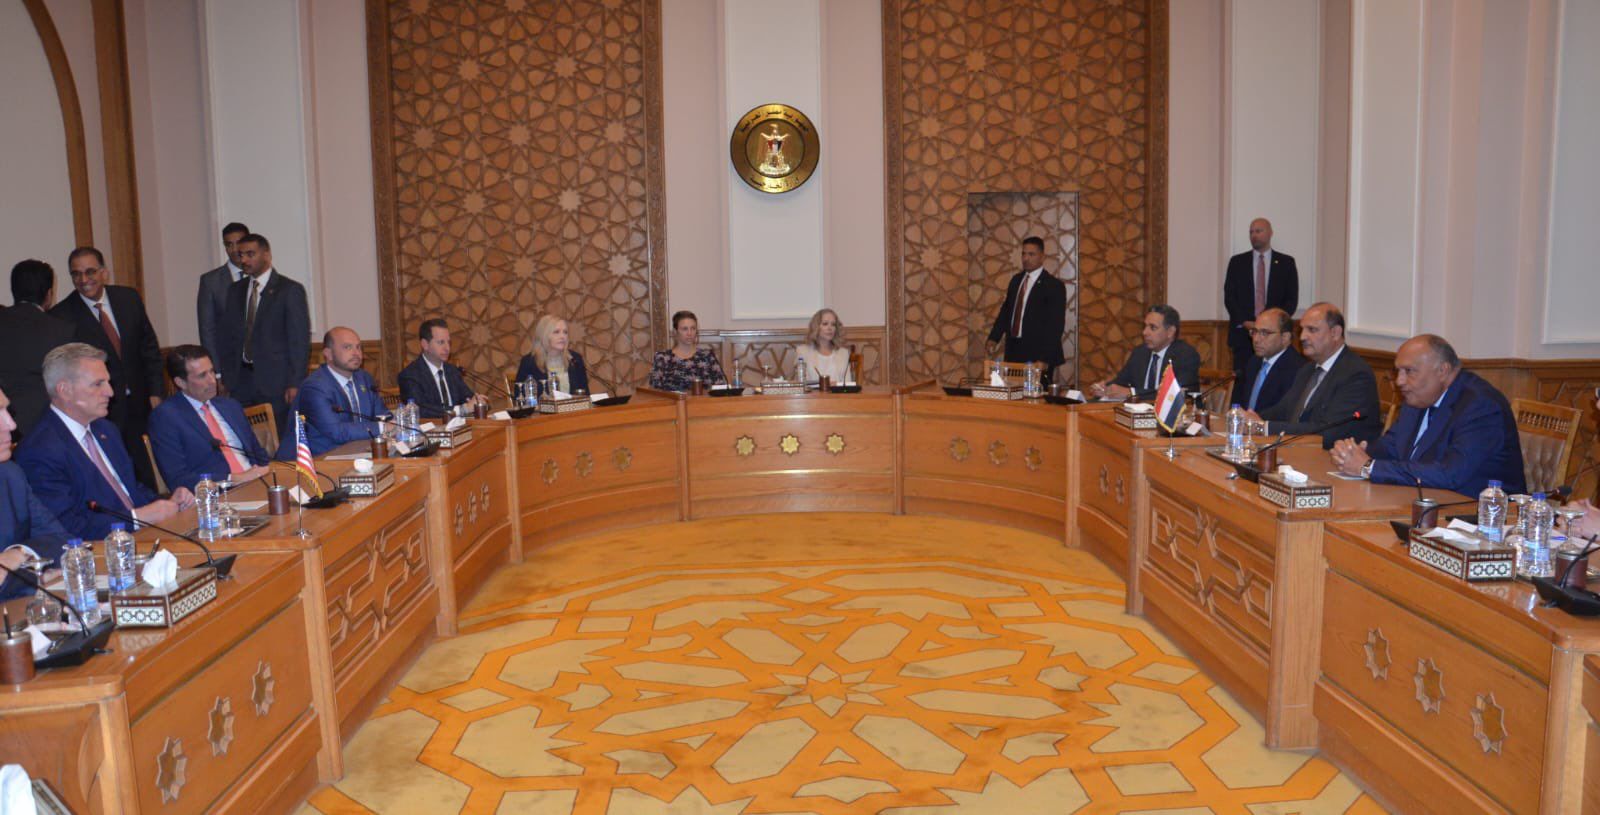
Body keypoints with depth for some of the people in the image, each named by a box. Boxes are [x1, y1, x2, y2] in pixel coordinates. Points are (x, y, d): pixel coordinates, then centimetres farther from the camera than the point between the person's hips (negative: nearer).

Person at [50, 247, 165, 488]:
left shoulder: (129, 298, 3)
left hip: (138, 404, 4)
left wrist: (155, 392, 4)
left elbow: (149, 347, 9)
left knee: (147, 479, 12)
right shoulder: (62, 316, -9)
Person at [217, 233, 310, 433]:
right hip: (241, 382, 5)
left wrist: (294, 384, -12)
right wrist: (226, 377, 8)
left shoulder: (290, 290, -2)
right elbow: (226, 337, 17)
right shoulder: (235, 290, 15)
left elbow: (300, 340, -6)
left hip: (276, 383, -4)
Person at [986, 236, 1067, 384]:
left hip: (1037, 355, -5)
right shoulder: (1016, 279, 12)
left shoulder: (1054, 285, -8)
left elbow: (1056, 325, -12)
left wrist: (1045, 359, -18)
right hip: (1013, 351, 5)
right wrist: (994, 338, 4)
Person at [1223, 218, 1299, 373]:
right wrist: (1244, 322, -9)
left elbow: (1292, 298, 4)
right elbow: (1229, 296, 4)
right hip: (1243, 331, 1)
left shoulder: (1286, 262, 8)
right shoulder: (1237, 262, 10)